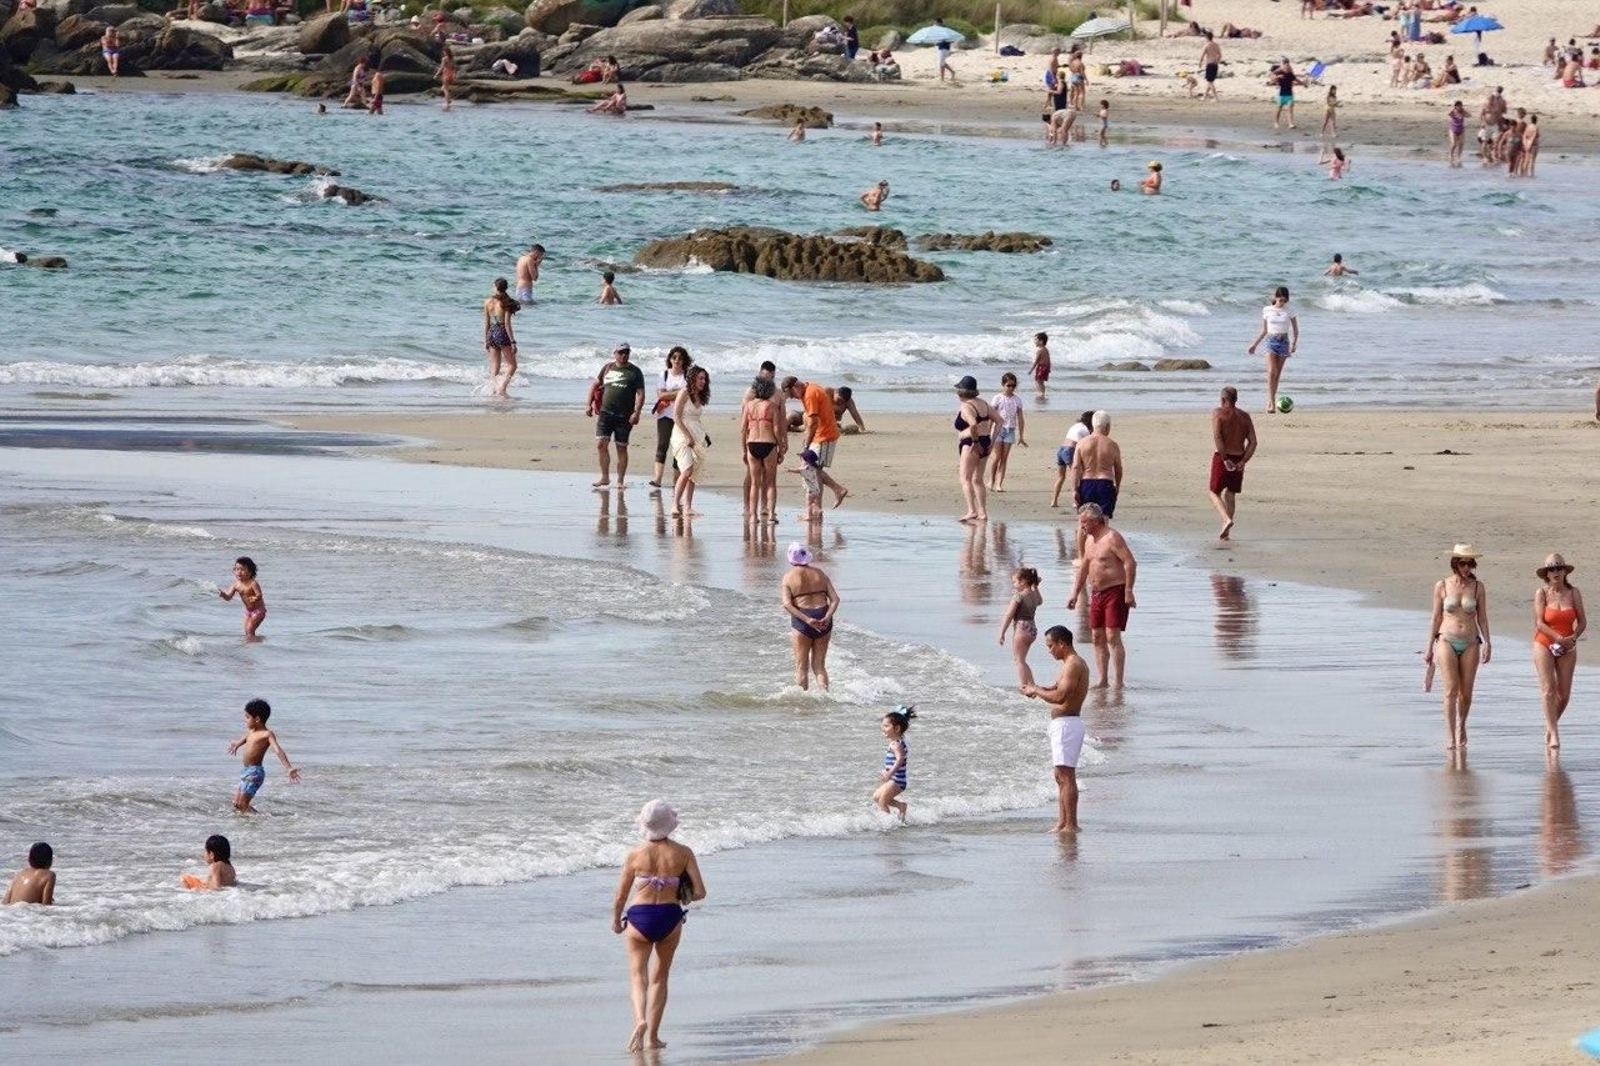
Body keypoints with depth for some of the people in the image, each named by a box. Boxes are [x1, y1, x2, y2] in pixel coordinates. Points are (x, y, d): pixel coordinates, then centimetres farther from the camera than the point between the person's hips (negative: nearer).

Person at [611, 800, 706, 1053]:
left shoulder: (635, 855, -5)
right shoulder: (683, 853, -3)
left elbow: (620, 896, 2)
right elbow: (700, 892, -5)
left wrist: (615, 920, 20)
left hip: (639, 918, -1)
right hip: (670, 917, 1)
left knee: (638, 975, 6)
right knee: (660, 977, 17)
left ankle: (640, 1019, -22)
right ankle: (652, 1036, 16)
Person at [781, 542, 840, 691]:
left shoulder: (789, 577, 0)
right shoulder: (820, 574, 11)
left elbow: (787, 604, -13)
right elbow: (835, 599, 2)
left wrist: (807, 620, -18)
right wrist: (827, 617, -10)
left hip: (802, 621, -3)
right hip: (824, 622, 3)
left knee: (801, 667, 8)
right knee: (819, 666, 11)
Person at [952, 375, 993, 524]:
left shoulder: (965, 407, -13)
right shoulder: (983, 404, 13)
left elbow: (973, 424, -30)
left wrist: (975, 441, -19)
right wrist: (992, 439, 14)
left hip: (970, 444, -9)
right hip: (985, 444, 9)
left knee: (965, 478, -12)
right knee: (977, 480, 17)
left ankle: (972, 511, -26)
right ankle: (983, 513, 19)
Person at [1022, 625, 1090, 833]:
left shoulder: (1074, 665, -16)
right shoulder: (1072, 664, 18)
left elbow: (1060, 697, -24)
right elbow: (1061, 692, 23)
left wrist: (1037, 691, -11)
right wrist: (1039, 690, 7)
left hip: (1067, 723, -11)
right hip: (1061, 724, 11)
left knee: (1066, 775, -11)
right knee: (1061, 776, 14)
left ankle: (1071, 825, -12)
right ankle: (1062, 823, 17)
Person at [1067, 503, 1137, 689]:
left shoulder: (1112, 538, -13)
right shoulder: (1089, 540, 15)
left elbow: (1131, 563, -18)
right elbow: (1084, 569, 24)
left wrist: (1128, 591, -22)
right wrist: (1075, 594, 21)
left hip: (1114, 591, -9)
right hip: (1096, 593, 9)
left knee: (1112, 636, -13)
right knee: (1097, 637, 6)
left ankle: (1119, 681, -13)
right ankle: (1103, 680, 10)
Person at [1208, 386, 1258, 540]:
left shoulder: (1218, 412, -6)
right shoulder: (1245, 416, 9)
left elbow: (1217, 436, -18)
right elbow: (1253, 441, 1)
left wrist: (1225, 459, -17)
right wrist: (1243, 462, -5)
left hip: (1222, 458, -5)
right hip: (1239, 459, 5)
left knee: (1215, 493, 7)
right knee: (1230, 494, 18)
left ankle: (1227, 520, -17)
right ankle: (1225, 532, 18)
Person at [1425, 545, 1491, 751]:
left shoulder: (1478, 587, 5)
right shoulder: (1442, 586, 3)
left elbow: (1482, 617, 9)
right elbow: (1436, 618, 8)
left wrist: (1487, 643, -1)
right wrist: (1429, 647, 8)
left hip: (1470, 643, 1)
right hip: (1447, 641, -1)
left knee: (1466, 693, 2)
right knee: (1451, 689, -13)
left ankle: (1461, 727, 30)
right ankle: (1450, 737, -14)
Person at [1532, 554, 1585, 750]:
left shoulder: (1573, 593, 1)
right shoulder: (1541, 593, -6)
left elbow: (1582, 621, 4)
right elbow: (1539, 623, -11)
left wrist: (1574, 638, -14)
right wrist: (1560, 638, -20)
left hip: (1567, 648, 3)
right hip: (1544, 645, -3)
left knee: (1564, 694, 3)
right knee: (1548, 689, -11)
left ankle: (1550, 725, 27)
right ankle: (1553, 733, -11)